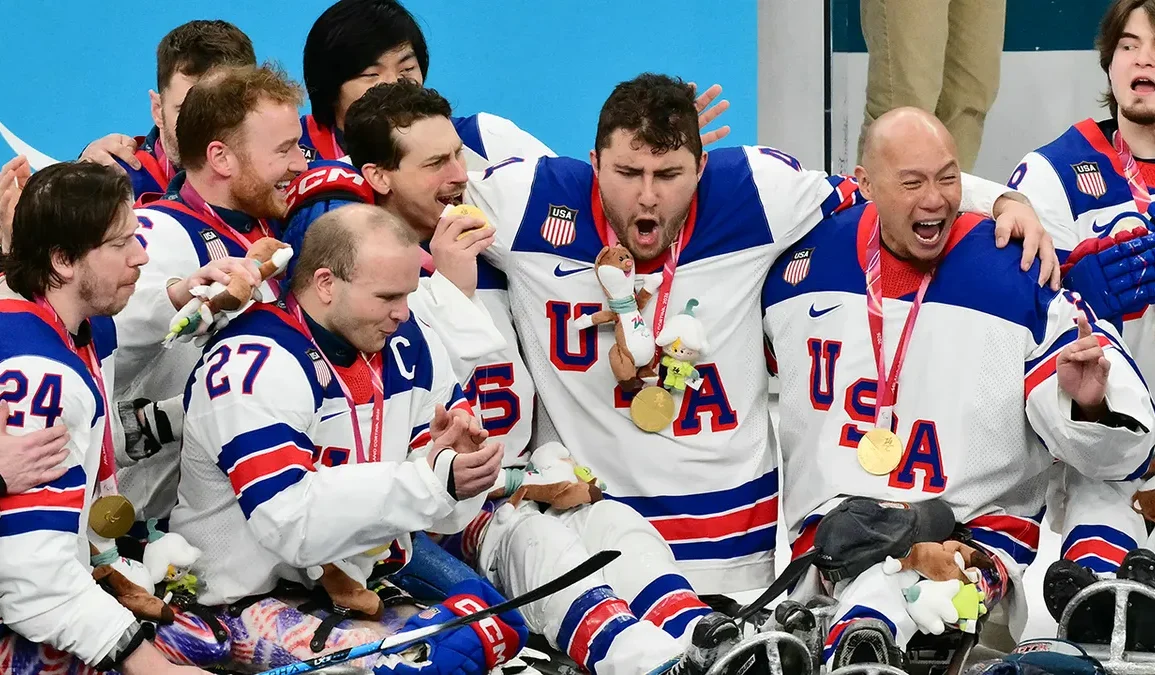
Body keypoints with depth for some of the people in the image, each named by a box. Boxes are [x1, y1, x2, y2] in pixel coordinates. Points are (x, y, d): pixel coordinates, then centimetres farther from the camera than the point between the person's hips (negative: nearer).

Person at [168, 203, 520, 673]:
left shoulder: (408, 346, 4)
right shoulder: (255, 365, -18)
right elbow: (289, 522, -27)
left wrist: (459, 466, -19)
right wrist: (430, 480, -30)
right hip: (257, 597, -8)